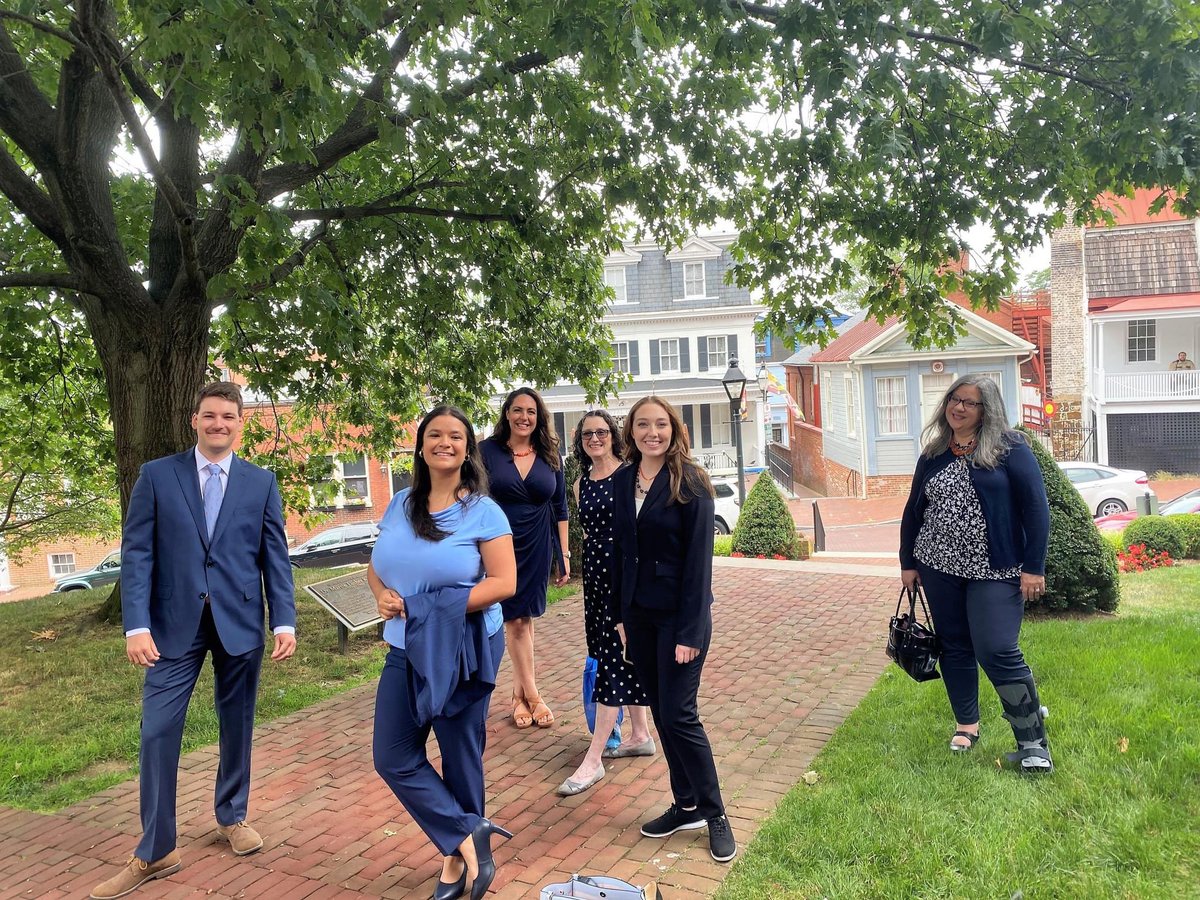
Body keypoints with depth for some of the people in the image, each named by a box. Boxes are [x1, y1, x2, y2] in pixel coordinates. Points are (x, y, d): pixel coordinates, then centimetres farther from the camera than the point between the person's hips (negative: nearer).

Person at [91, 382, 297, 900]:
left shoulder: (261, 482, 4)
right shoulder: (156, 476, 2)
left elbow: (275, 556, 3)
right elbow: (137, 553, -2)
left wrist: (285, 622, -4)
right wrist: (137, 625, -11)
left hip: (240, 621, 1)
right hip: (174, 623, -1)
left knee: (236, 726, 12)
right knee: (157, 732, -2)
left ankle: (232, 816, 33)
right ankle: (154, 852, 12)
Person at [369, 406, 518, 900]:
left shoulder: (483, 511, -10)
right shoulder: (400, 506, 5)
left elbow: (505, 582, -16)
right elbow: (376, 567, 12)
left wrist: (438, 611, -22)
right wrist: (383, 595, -11)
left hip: (461, 650, -5)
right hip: (405, 650, 5)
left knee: (460, 757, 9)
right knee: (393, 757, 3)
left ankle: (457, 856, 29)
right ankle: (469, 834, 14)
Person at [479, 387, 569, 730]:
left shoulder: (549, 456, 4)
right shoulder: (488, 451, -4)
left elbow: (560, 508, 8)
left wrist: (564, 553, 5)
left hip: (537, 548, 2)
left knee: (524, 618, 7)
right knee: (515, 620, 1)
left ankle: (519, 693, 19)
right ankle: (532, 696, 11)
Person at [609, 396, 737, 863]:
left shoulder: (690, 482, -12)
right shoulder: (622, 480, 4)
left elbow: (698, 558, -15)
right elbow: (621, 549, 9)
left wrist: (690, 631, -17)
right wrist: (619, 613, 7)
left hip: (679, 614, -6)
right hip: (638, 614, 6)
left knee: (679, 715, -3)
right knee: (660, 712, 12)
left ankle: (714, 813, 15)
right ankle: (686, 806, 27)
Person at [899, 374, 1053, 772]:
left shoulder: (1008, 448, -4)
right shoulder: (933, 455, 9)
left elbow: (1036, 508, -7)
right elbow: (913, 511, 14)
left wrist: (1033, 567, -11)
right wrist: (907, 563, 13)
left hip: (995, 571, -4)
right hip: (939, 568, 5)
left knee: (997, 651, -11)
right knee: (954, 647, 10)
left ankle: (1034, 742, 4)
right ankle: (967, 724, 27)